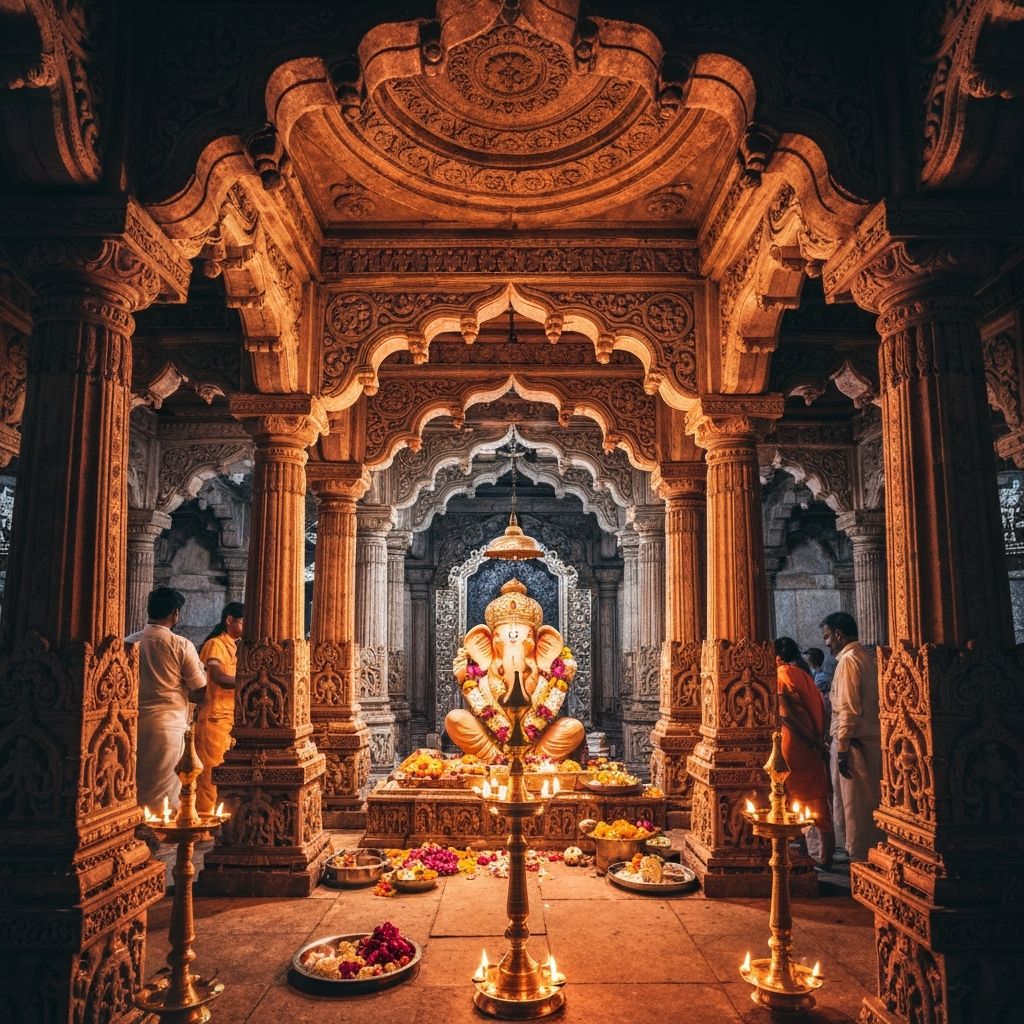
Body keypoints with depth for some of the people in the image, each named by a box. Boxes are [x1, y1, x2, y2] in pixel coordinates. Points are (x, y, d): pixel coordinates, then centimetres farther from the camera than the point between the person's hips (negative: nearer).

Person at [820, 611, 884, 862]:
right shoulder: (866, 657, 14)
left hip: (854, 742, -9)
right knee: (871, 801, 14)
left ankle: (859, 857, 7)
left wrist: (842, 749, -18)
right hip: (872, 740, 9)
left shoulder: (848, 660, -14)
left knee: (855, 805, 0)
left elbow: (849, 709, -20)